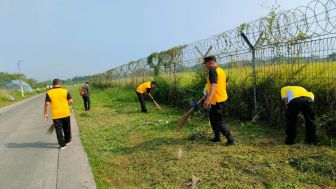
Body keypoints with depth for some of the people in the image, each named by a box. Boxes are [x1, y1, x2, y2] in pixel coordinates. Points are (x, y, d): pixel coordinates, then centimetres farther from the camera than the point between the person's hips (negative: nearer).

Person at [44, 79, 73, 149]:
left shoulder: (49, 93, -4)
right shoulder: (65, 91, -2)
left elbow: (47, 104, -9)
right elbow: (70, 101, -3)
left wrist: (46, 113, -1)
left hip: (56, 115, -1)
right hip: (66, 113, 2)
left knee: (59, 130, 7)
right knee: (67, 128, 19)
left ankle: (62, 144, 10)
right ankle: (67, 140, 36)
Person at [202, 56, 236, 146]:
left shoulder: (212, 71, -16)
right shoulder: (221, 70, 14)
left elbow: (213, 86, -27)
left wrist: (207, 99, -34)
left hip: (217, 100, -10)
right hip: (221, 98, 10)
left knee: (219, 121, -2)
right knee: (213, 118, 21)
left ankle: (231, 139, 3)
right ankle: (217, 137, 30)